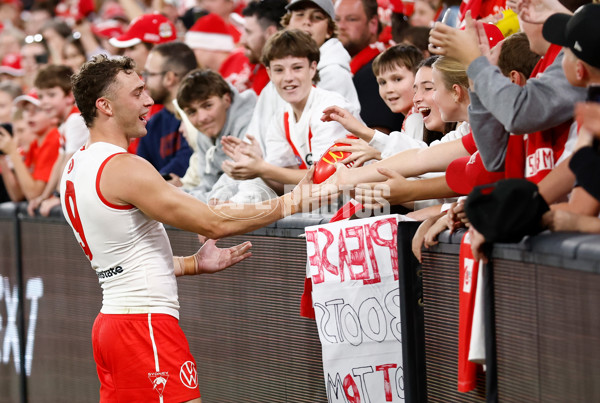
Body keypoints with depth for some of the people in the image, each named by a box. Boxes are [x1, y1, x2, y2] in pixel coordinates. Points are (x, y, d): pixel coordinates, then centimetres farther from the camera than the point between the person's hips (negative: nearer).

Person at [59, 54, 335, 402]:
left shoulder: (75, 169, 14)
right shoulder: (123, 168, -16)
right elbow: (214, 223, -18)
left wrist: (194, 264, 14)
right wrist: (290, 203, -10)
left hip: (111, 320, 10)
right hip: (146, 323, -10)